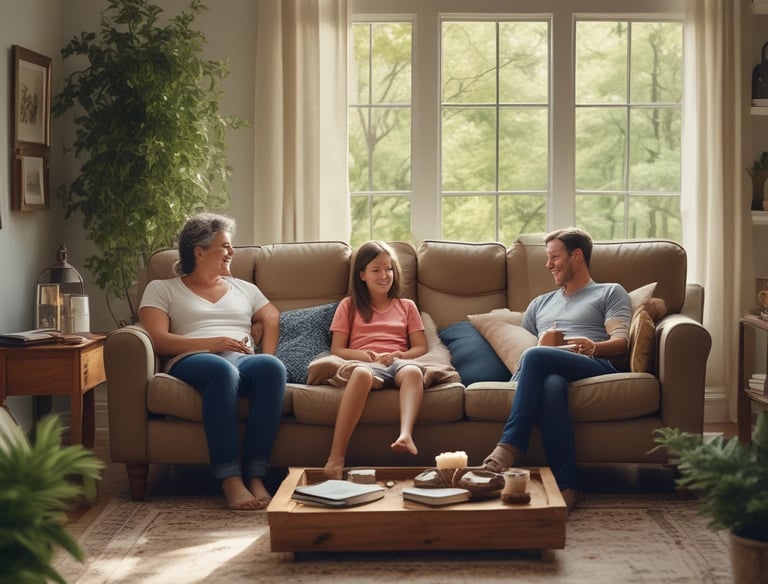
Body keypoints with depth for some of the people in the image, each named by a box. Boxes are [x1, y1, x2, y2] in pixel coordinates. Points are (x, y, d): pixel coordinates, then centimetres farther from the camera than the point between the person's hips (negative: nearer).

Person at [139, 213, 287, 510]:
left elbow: (273, 319, 20)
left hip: (243, 360, 3)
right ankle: (230, 481, -43)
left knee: (273, 367, -36)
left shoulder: (242, 288, 31)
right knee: (222, 370, -42)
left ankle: (255, 476, -38)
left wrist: (266, 356, 0)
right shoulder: (161, 289, 18)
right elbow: (158, 340, 2)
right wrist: (212, 343, -9)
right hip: (193, 361, -3)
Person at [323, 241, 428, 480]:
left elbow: (421, 348, 17)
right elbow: (336, 350, 12)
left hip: (398, 363, 2)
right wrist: (369, 356, -7)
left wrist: (398, 356, -5)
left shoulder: (406, 306, 27)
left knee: (413, 371, -38)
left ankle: (406, 435, -62)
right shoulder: (349, 306, 22)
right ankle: (336, 456, -51)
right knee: (362, 373, -41)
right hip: (365, 363, -2)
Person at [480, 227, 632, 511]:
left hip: (597, 367, -3)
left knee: (534, 357, -35)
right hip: (550, 370, 3)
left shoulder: (611, 293, 23)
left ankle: (507, 450, -41)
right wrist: (543, 345, 2)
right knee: (551, 385, -39)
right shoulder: (539, 304, 38)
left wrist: (594, 347, -18)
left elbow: (621, 343, 5)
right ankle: (566, 486, -46)